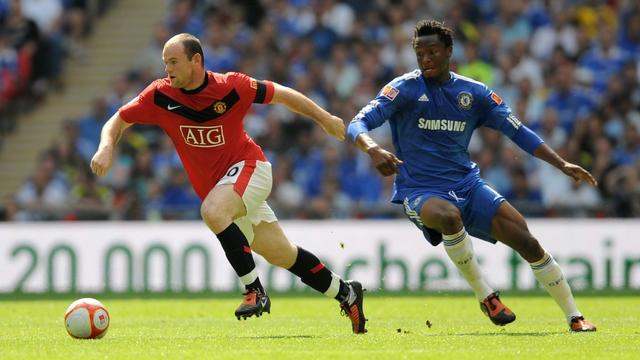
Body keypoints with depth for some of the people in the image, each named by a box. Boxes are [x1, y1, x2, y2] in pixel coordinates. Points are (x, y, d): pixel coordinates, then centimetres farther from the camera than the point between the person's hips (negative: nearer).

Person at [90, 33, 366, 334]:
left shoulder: (232, 87, -17)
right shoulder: (160, 95, -8)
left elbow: (280, 94, -3)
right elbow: (119, 121, -1)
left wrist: (324, 119, 5)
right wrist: (106, 148, -22)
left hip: (247, 166, -5)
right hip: (213, 184, 5)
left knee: (212, 211, -34)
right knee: (282, 255, 10)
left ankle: (255, 291, -27)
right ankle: (345, 293, 29)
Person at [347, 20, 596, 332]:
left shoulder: (474, 93, 5)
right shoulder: (405, 88, -6)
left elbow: (517, 131, 11)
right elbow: (357, 124, -15)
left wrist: (562, 165, 3)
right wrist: (373, 150, -37)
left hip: (467, 184, 4)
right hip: (420, 190, -4)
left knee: (526, 241, -11)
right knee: (449, 216, -40)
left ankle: (575, 317, 5)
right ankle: (485, 296, -22)